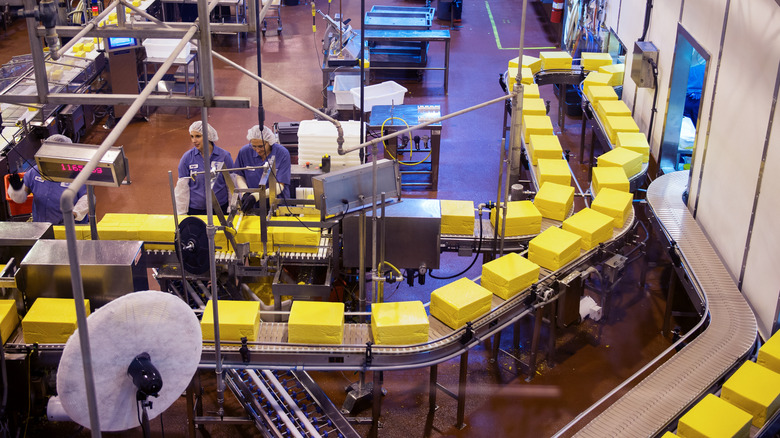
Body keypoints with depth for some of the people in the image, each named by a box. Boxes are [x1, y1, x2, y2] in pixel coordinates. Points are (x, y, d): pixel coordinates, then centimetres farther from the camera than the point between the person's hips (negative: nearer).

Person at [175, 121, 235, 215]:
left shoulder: (224, 156, -4)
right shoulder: (187, 157, -3)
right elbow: (182, 188, 2)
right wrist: (181, 214, 2)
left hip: (220, 208, 0)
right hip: (194, 210, 0)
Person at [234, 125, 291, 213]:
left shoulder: (282, 153, -10)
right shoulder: (244, 152, -3)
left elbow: (279, 186, -12)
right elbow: (239, 176, 12)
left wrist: (255, 196, -24)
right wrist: (245, 194, -8)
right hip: (254, 206, 2)